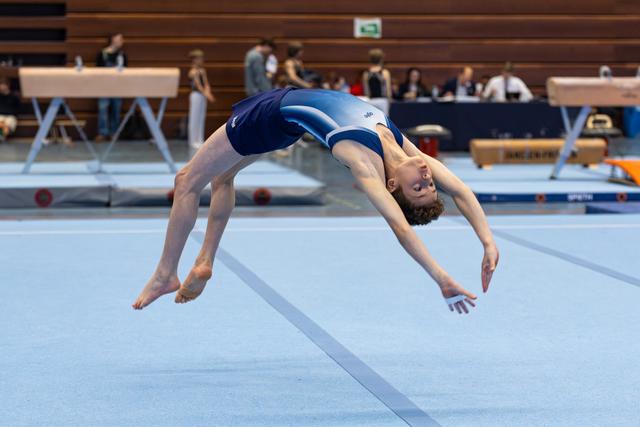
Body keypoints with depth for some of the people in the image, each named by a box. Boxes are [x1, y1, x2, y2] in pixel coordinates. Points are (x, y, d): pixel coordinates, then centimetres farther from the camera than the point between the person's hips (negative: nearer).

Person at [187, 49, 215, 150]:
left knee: (201, 119, 9)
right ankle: (193, 141, 0)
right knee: (194, 119, -3)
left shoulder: (202, 71, 12)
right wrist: (206, 95, -21)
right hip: (196, 95, -8)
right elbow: (198, 85, -16)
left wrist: (208, 93, -9)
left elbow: (206, 84, 8)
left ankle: (200, 140, 13)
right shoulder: (193, 72, -10)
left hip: (203, 95, 8)